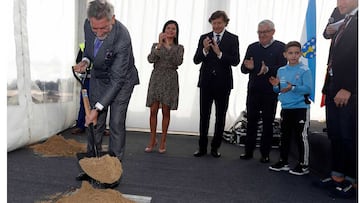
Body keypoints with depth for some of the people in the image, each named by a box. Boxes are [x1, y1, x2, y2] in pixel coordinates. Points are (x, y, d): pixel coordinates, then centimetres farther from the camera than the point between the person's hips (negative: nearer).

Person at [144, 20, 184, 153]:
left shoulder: (179, 48, 7)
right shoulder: (156, 45, 8)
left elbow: (178, 62, -13)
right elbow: (150, 59, -10)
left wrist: (169, 46, -18)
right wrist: (159, 44, -16)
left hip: (170, 81, 0)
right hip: (156, 79, 1)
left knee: (166, 112, 4)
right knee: (153, 111, 1)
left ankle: (163, 141, 15)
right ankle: (152, 140, 15)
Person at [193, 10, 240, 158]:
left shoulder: (233, 39, 0)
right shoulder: (204, 38, 5)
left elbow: (235, 61, -10)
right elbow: (196, 60, -1)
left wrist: (219, 53, -21)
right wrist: (205, 50, -18)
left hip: (223, 83, -1)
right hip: (206, 82, 2)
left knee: (220, 117, 8)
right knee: (204, 115, 7)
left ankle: (215, 147, 22)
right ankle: (202, 147, 18)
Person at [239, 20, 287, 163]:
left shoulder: (280, 47, -1)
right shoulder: (252, 47, 10)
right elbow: (243, 70, 7)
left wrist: (267, 69, -27)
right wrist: (248, 67, -15)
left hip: (270, 92, -3)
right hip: (253, 90, 3)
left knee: (268, 123, 7)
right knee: (251, 121, 7)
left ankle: (265, 154, 17)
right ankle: (248, 151, 17)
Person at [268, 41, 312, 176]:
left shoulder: (305, 70, -8)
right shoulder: (281, 70, 7)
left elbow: (308, 89, -17)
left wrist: (293, 87, -29)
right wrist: (276, 85, -8)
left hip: (301, 108, -5)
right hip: (285, 108, 6)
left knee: (301, 137, 1)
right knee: (285, 136, 14)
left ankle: (303, 165, 16)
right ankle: (283, 162, 28)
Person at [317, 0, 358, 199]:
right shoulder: (344, 24, 21)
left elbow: (354, 58, -15)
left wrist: (348, 89, -17)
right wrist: (328, 88, 10)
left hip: (349, 92, -8)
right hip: (334, 90, 8)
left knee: (350, 138, 0)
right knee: (335, 136, 11)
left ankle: (353, 181, 12)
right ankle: (337, 176, 21)